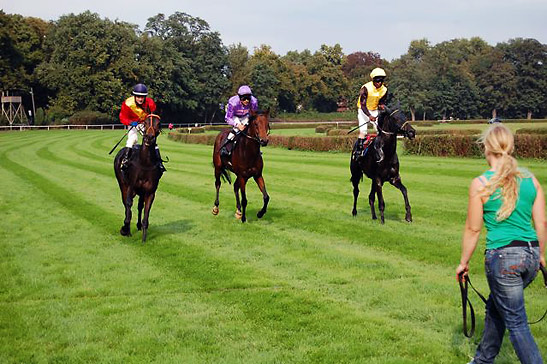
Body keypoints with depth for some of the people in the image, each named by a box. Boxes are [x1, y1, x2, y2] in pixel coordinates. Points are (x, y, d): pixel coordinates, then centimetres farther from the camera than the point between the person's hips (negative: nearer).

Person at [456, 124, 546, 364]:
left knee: (515, 321, 5)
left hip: (503, 257, -6)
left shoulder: (481, 184, -9)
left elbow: (473, 229, -5)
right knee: (495, 307, 26)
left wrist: (464, 262, 7)